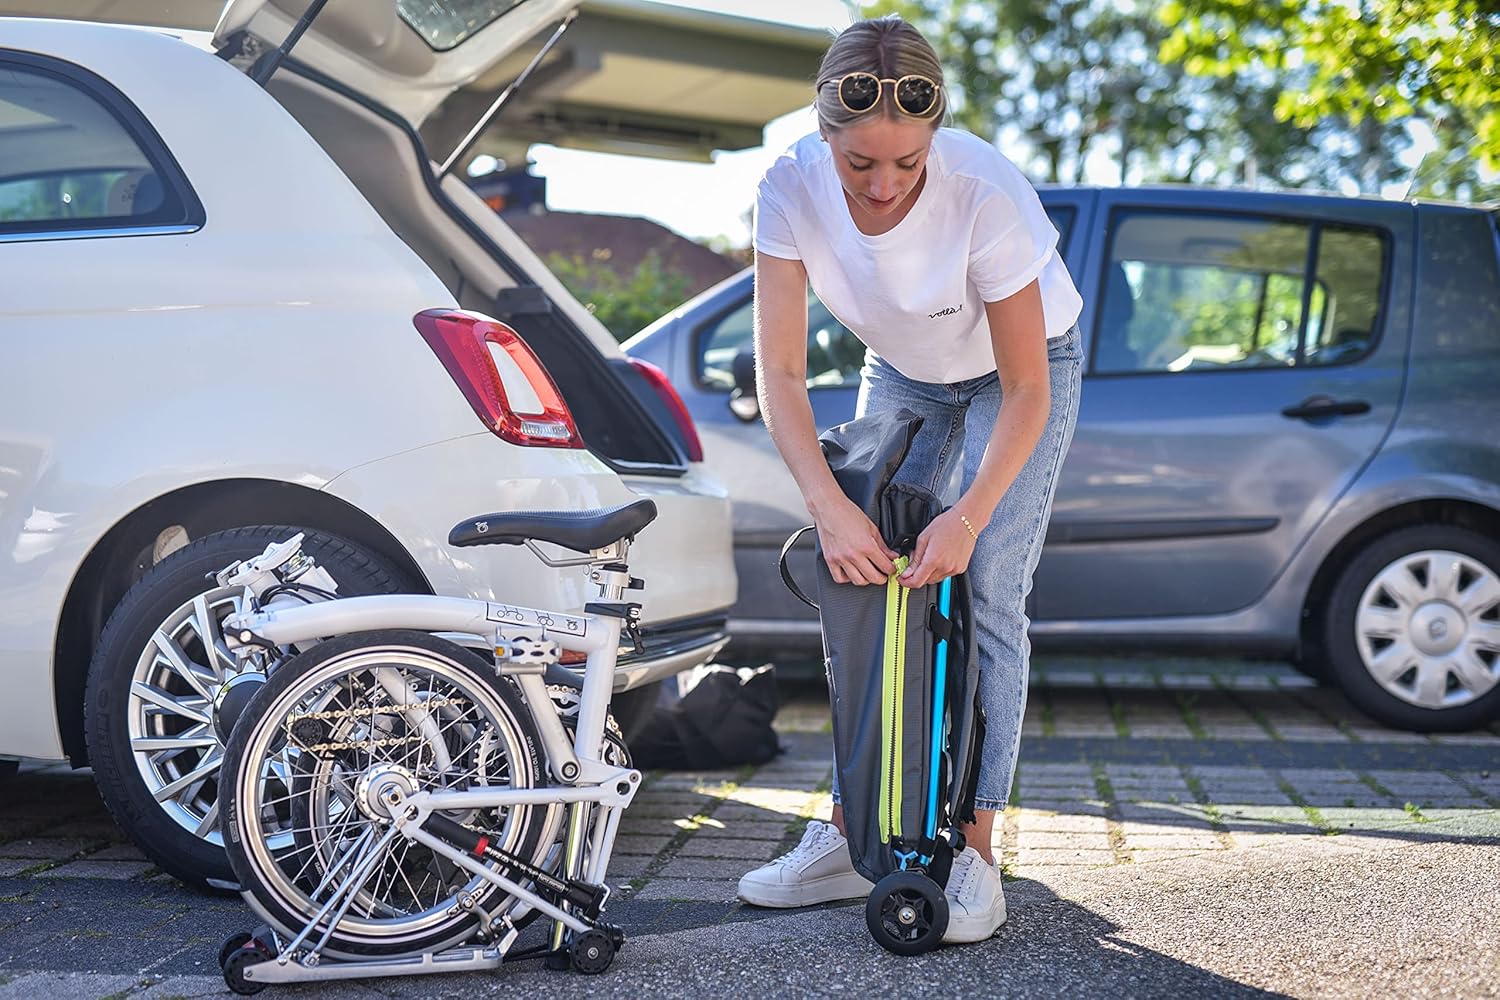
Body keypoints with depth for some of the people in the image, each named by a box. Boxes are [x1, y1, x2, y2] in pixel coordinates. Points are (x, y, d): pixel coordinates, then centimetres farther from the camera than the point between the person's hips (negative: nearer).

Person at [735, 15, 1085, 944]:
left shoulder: (987, 195, -38)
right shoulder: (793, 187, -29)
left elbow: (1025, 391, -28)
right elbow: (781, 371, -25)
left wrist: (967, 518, -37)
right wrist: (829, 504, -36)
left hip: (1024, 365, -3)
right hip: (902, 372, 4)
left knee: (986, 591, -13)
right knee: (866, 581, -2)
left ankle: (975, 854, -8)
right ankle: (848, 836, 5)